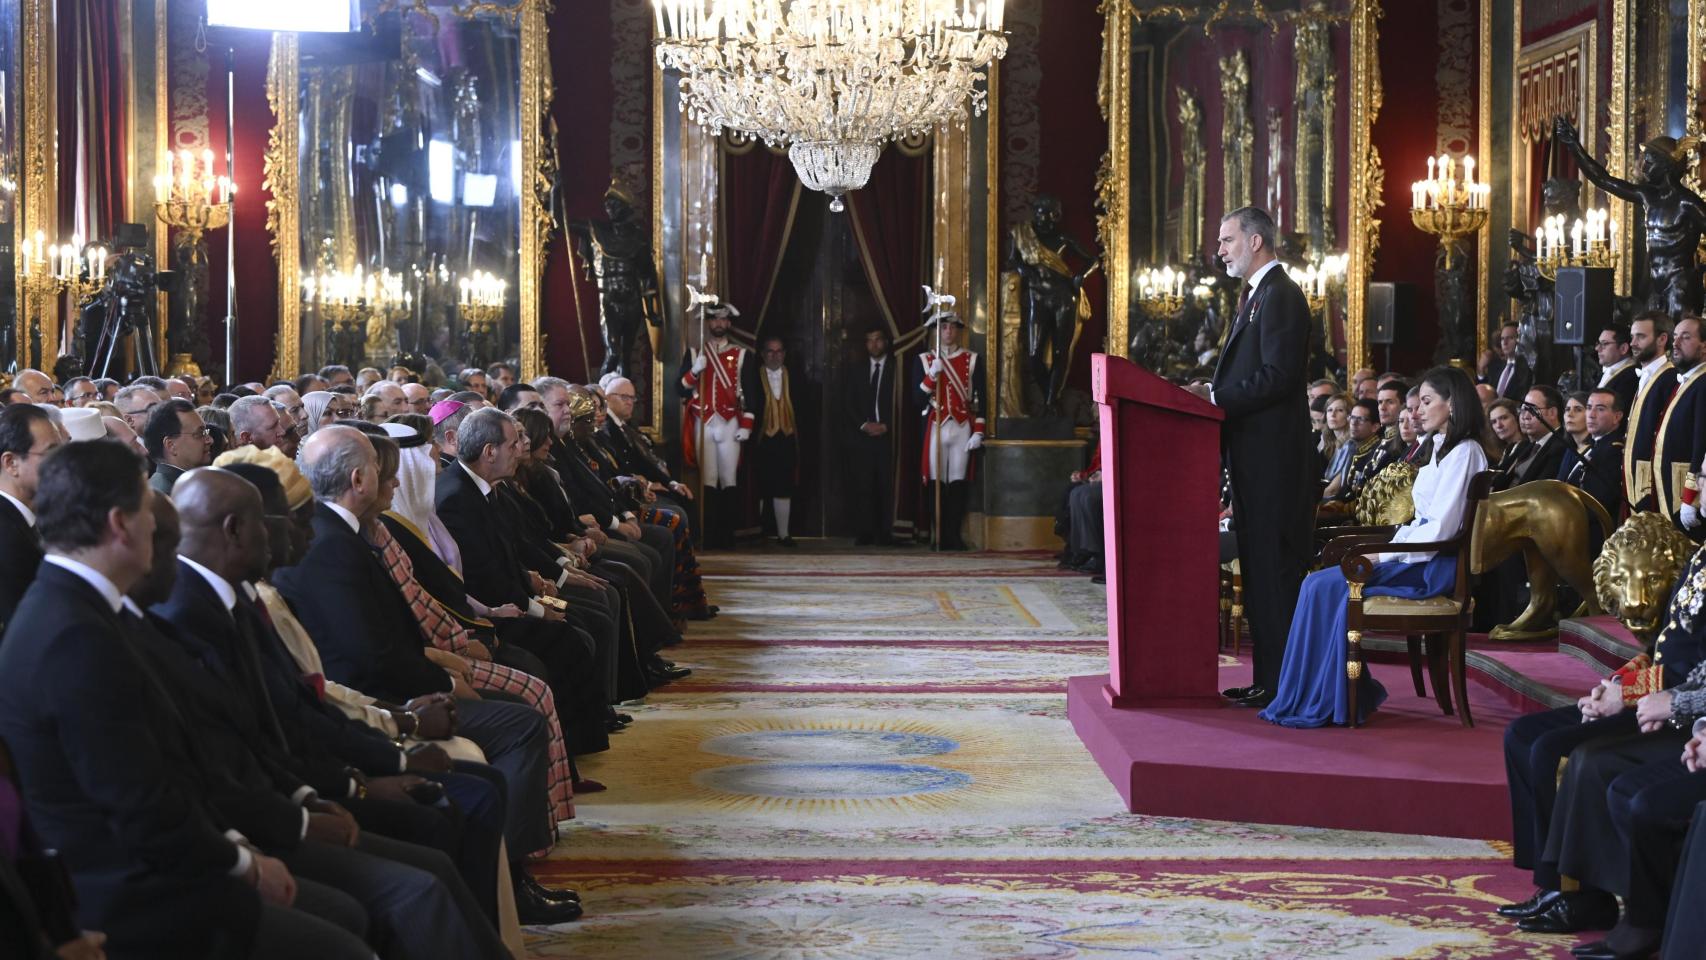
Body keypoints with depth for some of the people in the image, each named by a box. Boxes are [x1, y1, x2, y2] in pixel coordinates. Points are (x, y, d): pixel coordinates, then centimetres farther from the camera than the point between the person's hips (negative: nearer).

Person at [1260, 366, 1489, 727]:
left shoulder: (1464, 453, -10)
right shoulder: (1441, 449, 21)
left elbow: (1440, 529, -18)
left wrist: (1383, 554, -14)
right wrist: (1383, 551, 4)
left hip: (1434, 567, -9)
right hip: (1418, 558, 9)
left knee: (1326, 586, -21)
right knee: (1321, 585, -9)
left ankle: (1321, 701, -14)